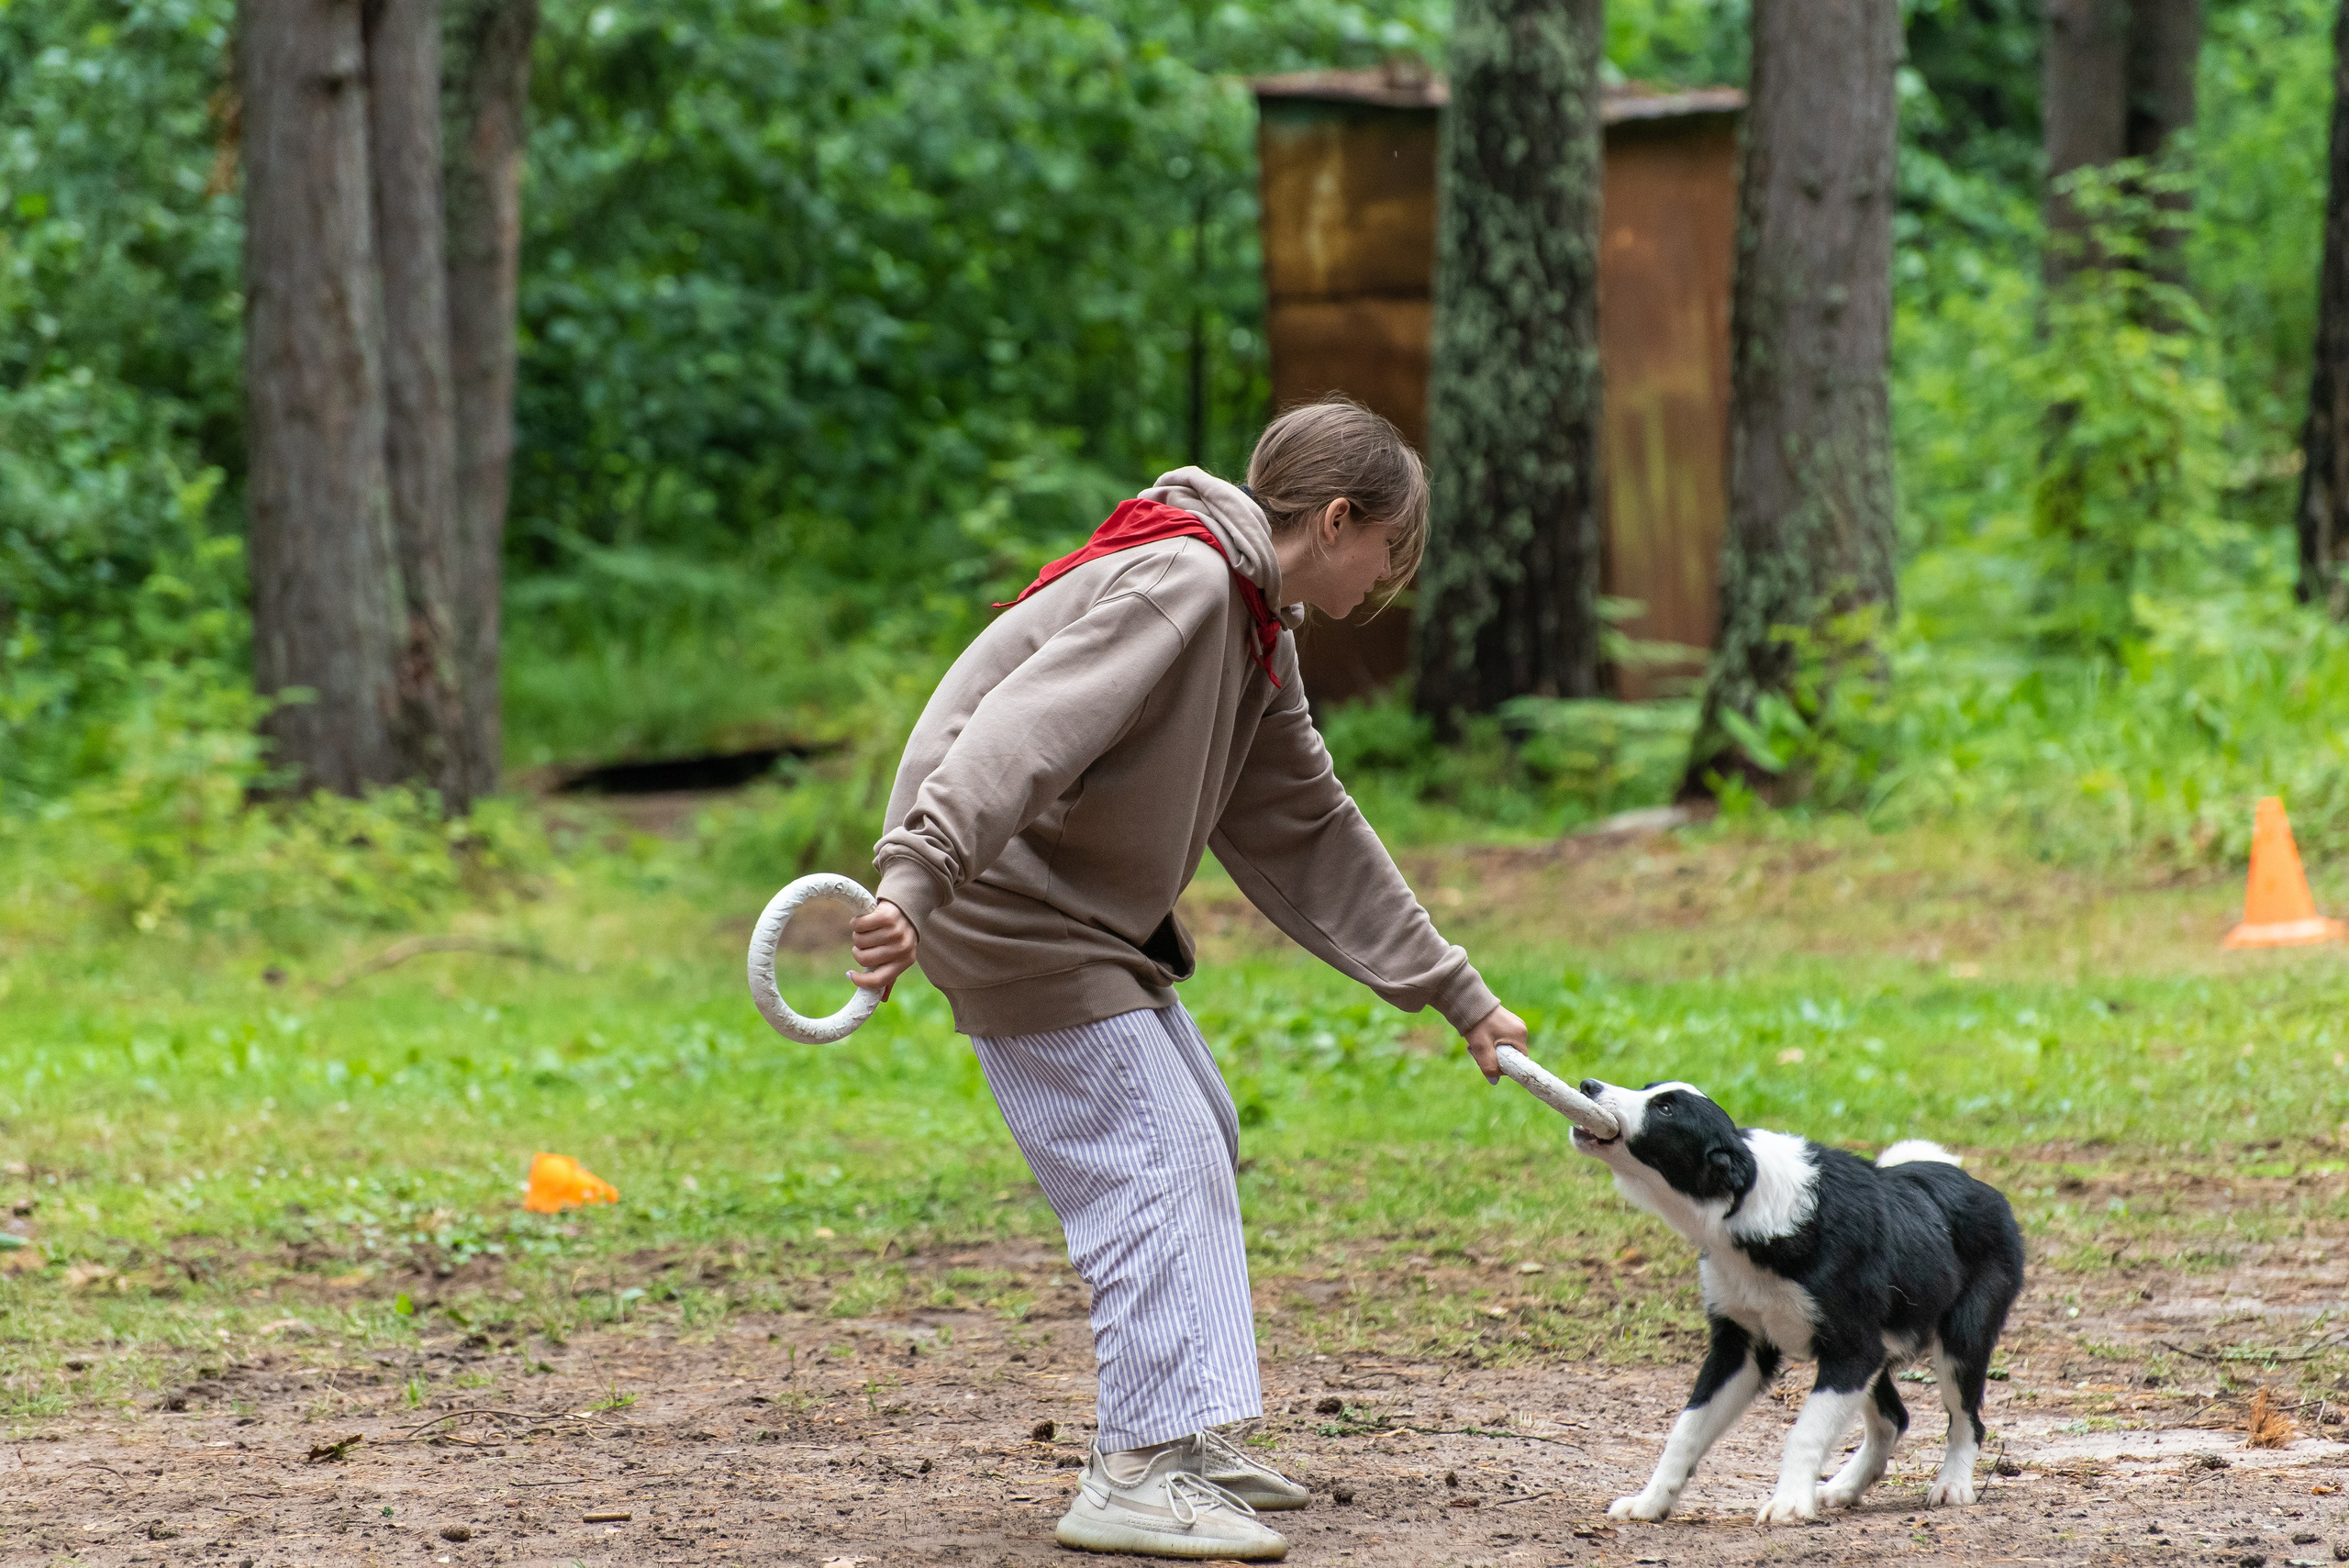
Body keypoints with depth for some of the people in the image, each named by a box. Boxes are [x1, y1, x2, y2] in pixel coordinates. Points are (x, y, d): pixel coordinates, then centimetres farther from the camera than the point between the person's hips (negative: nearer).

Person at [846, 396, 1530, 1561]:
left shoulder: (1259, 634, 13)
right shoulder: (1181, 580, -20)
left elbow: (1311, 838, 19)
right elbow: (1025, 731, -32)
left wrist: (1459, 997, 20)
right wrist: (918, 878, -43)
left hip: (1096, 913, 11)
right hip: (1010, 904, -11)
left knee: (1202, 1142, 17)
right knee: (1153, 1160, -13)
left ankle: (1180, 1435, 24)